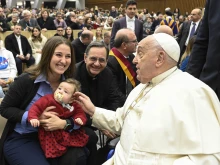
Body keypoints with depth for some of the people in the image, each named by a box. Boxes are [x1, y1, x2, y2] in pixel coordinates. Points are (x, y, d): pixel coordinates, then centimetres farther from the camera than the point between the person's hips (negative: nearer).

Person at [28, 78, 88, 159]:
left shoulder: (74, 106, -5)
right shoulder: (48, 100, -17)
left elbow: (79, 112, 4)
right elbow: (36, 107, -22)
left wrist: (79, 118, -19)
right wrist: (33, 117, -38)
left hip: (66, 130, 4)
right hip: (49, 132, -4)